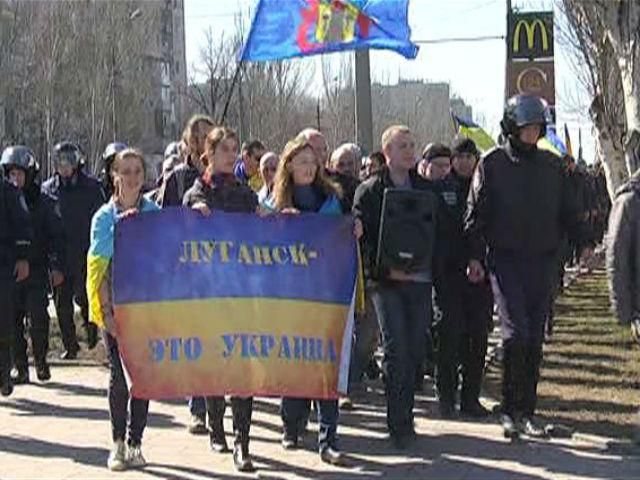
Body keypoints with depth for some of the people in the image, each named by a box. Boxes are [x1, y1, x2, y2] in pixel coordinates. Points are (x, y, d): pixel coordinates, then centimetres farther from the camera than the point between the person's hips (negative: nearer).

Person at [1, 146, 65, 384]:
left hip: (37, 270, -2)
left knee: (38, 320, -4)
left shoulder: (44, 203, 2)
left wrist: (57, 267, -3)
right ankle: (20, 367, 10)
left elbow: (56, 237, 4)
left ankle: (41, 362, 13)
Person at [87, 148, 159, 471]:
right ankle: (118, 442, 10)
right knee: (118, 374, -2)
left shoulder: (155, 214, 6)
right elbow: (99, 266, -3)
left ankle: (134, 443, 13)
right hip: (115, 305, -1)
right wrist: (106, 311, -10)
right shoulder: (104, 217, 2)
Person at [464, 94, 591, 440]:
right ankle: (510, 410, -1)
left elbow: (567, 211, 17)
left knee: (535, 338, 6)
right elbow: (476, 214, 0)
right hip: (505, 259, -3)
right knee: (516, 333, -13)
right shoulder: (492, 164, 1)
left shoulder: (552, 165, 11)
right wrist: (475, 256, -6)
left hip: (542, 261, 4)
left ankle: (527, 411, 15)